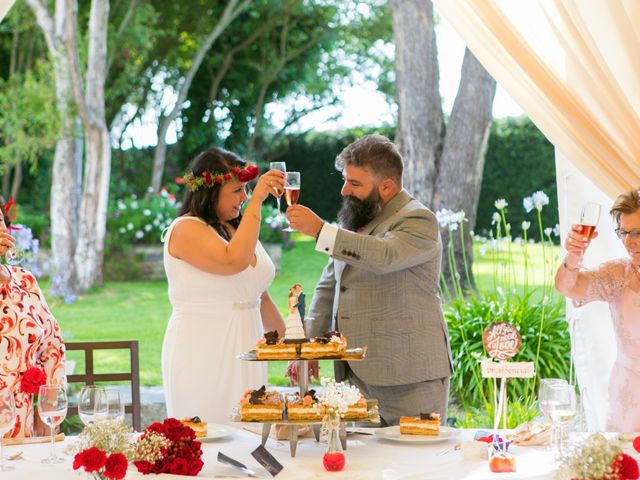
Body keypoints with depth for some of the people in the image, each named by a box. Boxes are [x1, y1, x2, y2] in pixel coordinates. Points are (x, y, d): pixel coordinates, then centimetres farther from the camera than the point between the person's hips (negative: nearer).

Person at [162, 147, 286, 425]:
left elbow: (261, 299, 22)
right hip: (201, 357, -7)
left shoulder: (236, 229, 15)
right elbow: (233, 261, -27)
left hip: (244, 355, 7)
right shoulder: (186, 229, -9)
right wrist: (256, 201, -23)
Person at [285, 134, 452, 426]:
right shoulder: (357, 219, 18)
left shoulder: (418, 221, -9)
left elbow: (383, 256, -30)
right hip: (358, 374, 8)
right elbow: (329, 286, 23)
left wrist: (320, 230, -31)